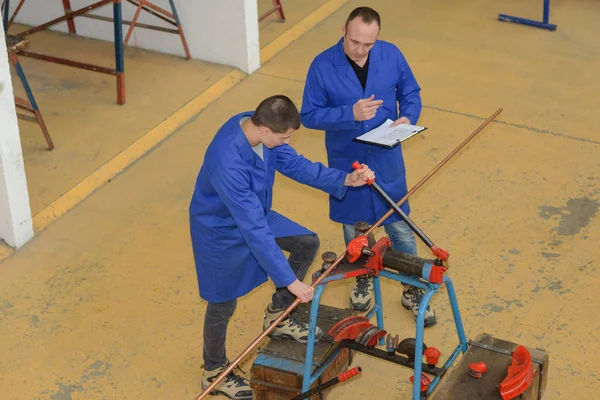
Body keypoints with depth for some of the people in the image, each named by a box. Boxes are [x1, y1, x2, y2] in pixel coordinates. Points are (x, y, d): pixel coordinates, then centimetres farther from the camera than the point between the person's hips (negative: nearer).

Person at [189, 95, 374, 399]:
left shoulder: (255, 123, -18)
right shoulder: (228, 164, -42)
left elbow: (293, 163, -3)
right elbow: (255, 231, -38)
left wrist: (344, 179, -14)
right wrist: (289, 280, -34)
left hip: (253, 214, 8)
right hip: (223, 232, -8)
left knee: (307, 243, 10)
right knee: (223, 304, 10)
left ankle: (278, 316, 29)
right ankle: (214, 372, 36)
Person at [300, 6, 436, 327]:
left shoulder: (391, 56, -11)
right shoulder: (322, 66, -18)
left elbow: (411, 93, 3)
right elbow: (309, 115, -15)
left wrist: (408, 117, -18)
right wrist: (350, 114, -29)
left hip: (387, 159, 1)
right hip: (346, 161, -1)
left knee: (401, 228, 8)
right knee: (353, 228, 18)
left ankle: (412, 291, 28)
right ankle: (363, 280, 44)